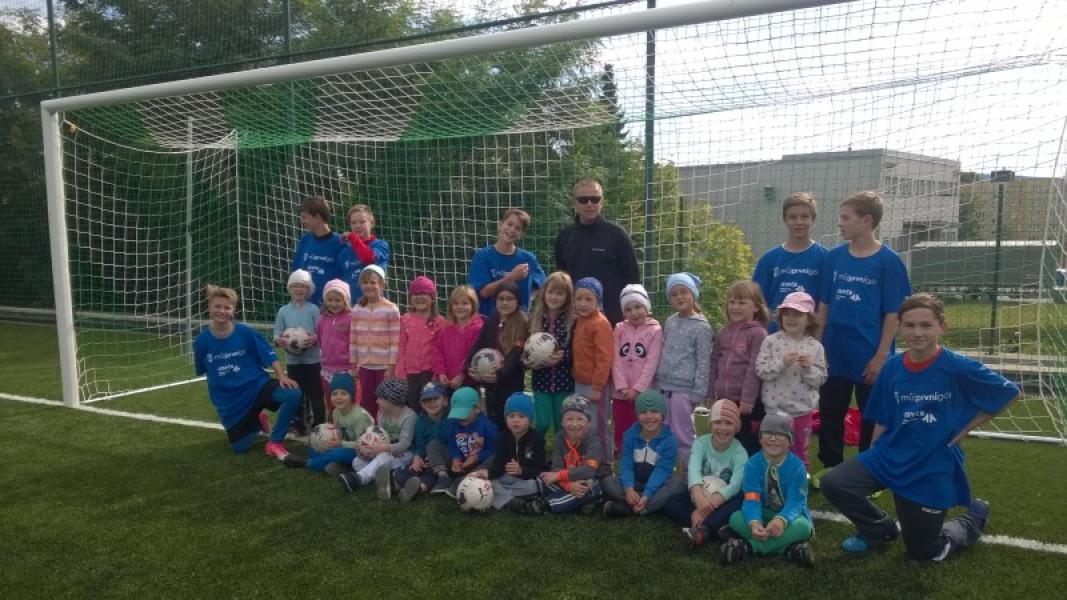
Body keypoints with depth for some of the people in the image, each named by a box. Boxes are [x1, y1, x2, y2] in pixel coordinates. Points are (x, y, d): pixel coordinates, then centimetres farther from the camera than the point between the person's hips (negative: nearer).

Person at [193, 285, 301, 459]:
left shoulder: (246, 333, -13)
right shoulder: (202, 340, -9)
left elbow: (270, 356, -8)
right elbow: (201, 371, 8)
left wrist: (282, 376, -20)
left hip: (257, 386, -2)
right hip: (229, 401, 2)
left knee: (293, 394, -30)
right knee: (240, 448, 7)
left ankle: (275, 443, -12)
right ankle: (257, 421, 42)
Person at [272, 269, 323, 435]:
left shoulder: (313, 309, -2)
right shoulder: (283, 311, 3)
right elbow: (277, 335, 3)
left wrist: (314, 339, -25)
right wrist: (280, 340, -19)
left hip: (312, 360, -2)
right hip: (292, 360, 2)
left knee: (316, 395, 2)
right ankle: (299, 426, 22)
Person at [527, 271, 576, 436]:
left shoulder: (573, 320, -7)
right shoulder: (535, 317, 1)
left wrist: (563, 356, -25)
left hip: (564, 380, -1)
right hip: (541, 379, 1)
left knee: (562, 424, 10)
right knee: (542, 423, -1)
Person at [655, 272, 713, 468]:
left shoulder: (701, 327, -8)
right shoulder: (669, 322, 10)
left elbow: (703, 363, -9)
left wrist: (698, 393, -12)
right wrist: (658, 382, 12)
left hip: (683, 389, -6)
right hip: (663, 387, 6)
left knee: (683, 436, -1)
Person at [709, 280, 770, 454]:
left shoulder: (758, 333, -10)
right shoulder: (724, 332, 9)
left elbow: (755, 369, -15)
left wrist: (748, 399, -18)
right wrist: (713, 394, 11)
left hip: (746, 402, -6)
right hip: (724, 399, 6)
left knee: (749, 446, 5)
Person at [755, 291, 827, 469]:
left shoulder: (815, 347, -3)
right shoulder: (771, 341, -7)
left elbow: (820, 379, -2)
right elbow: (760, 370, -12)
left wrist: (809, 368, -21)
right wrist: (781, 363, -25)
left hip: (802, 409, 2)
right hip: (775, 408, -1)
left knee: (800, 451, 16)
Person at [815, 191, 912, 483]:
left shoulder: (888, 261, -10)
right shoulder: (835, 256, 1)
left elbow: (893, 314, -9)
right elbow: (824, 305, 6)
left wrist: (881, 356, -12)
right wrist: (818, 345, 3)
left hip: (869, 357, -4)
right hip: (834, 354, 4)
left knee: (871, 418, 11)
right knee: (830, 415, 14)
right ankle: (831, 468, 30)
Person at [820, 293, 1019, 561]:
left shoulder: (959, 368, -15)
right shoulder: (892, 367, -4)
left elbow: (1009, 394, -3)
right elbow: (881, 420, 6)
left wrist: (964, 429, -5)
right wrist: (869, 463, 5)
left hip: (934, 469, -3)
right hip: (890, 457, 3)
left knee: (924, 551, 9)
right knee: (833, 483, -19)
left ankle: (976, 514, 40)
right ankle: (880, 529, 11)